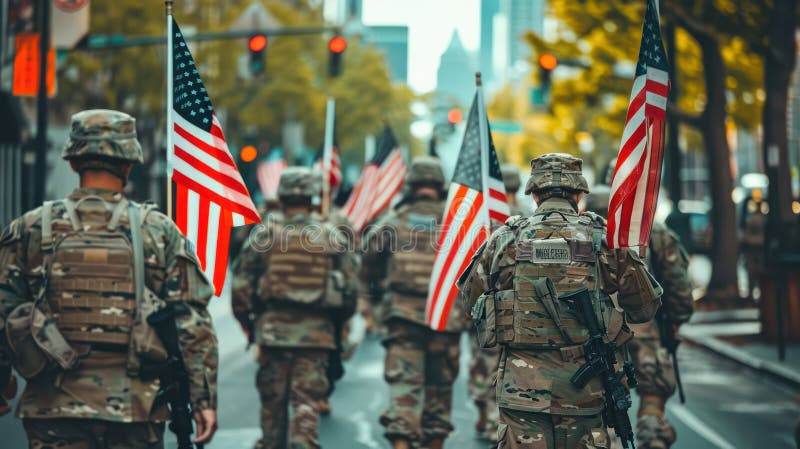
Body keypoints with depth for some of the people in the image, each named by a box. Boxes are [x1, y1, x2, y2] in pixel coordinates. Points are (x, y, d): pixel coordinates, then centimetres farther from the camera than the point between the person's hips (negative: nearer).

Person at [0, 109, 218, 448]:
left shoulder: (30, 229, 2)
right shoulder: (161, 232, 1)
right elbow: (193, 324, -1)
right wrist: (204, 398, 2)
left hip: (56, 409, 0)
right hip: (136, 410, 0)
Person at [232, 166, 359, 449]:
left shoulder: (263, 235, -1)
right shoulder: (332, 237, 2)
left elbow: (241, 284, 1)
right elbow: (351, 286, 5)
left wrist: (246, 321, 14)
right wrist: (339, 323, 18)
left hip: (272, 328, 0)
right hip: (316, 331, 0)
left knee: (272, 400, 12)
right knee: (307, 401, 0)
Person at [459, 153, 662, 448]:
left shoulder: (504, 239, 2)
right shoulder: (604, 239, 1)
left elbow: (469, 299, 17)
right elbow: (646, 307, 9)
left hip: (523, 388, 0)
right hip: (584, 389, 0)